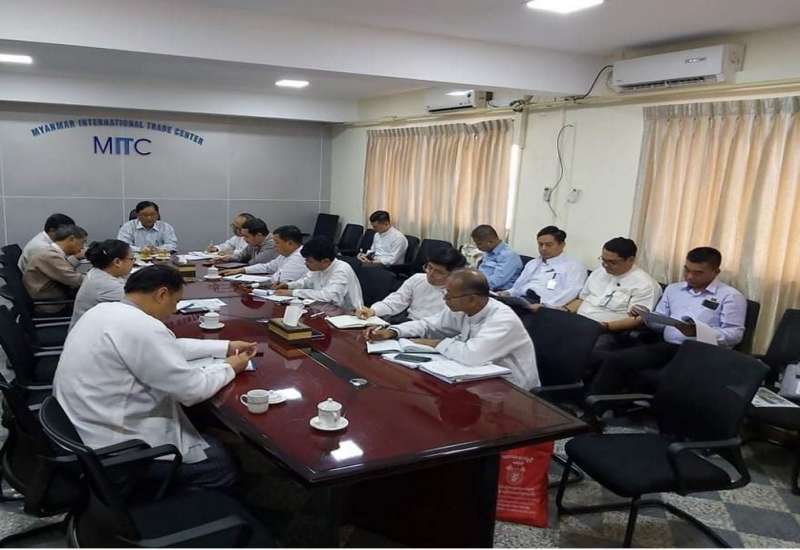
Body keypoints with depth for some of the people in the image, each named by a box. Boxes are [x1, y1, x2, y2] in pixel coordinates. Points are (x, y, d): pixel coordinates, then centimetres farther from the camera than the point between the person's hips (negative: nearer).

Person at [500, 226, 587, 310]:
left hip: (547, 306, -5)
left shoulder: (574, 266, 8)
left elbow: (570, 293, -7)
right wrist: (507, 293, 2)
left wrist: (544, 305, -23)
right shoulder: (532, 263, 29)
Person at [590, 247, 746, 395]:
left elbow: (735, 334, -6)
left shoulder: (730, 296, 3)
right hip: (666, 347, 6)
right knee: (615, 359, -18)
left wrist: (699, 332, -21)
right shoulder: (673, 289, 22)